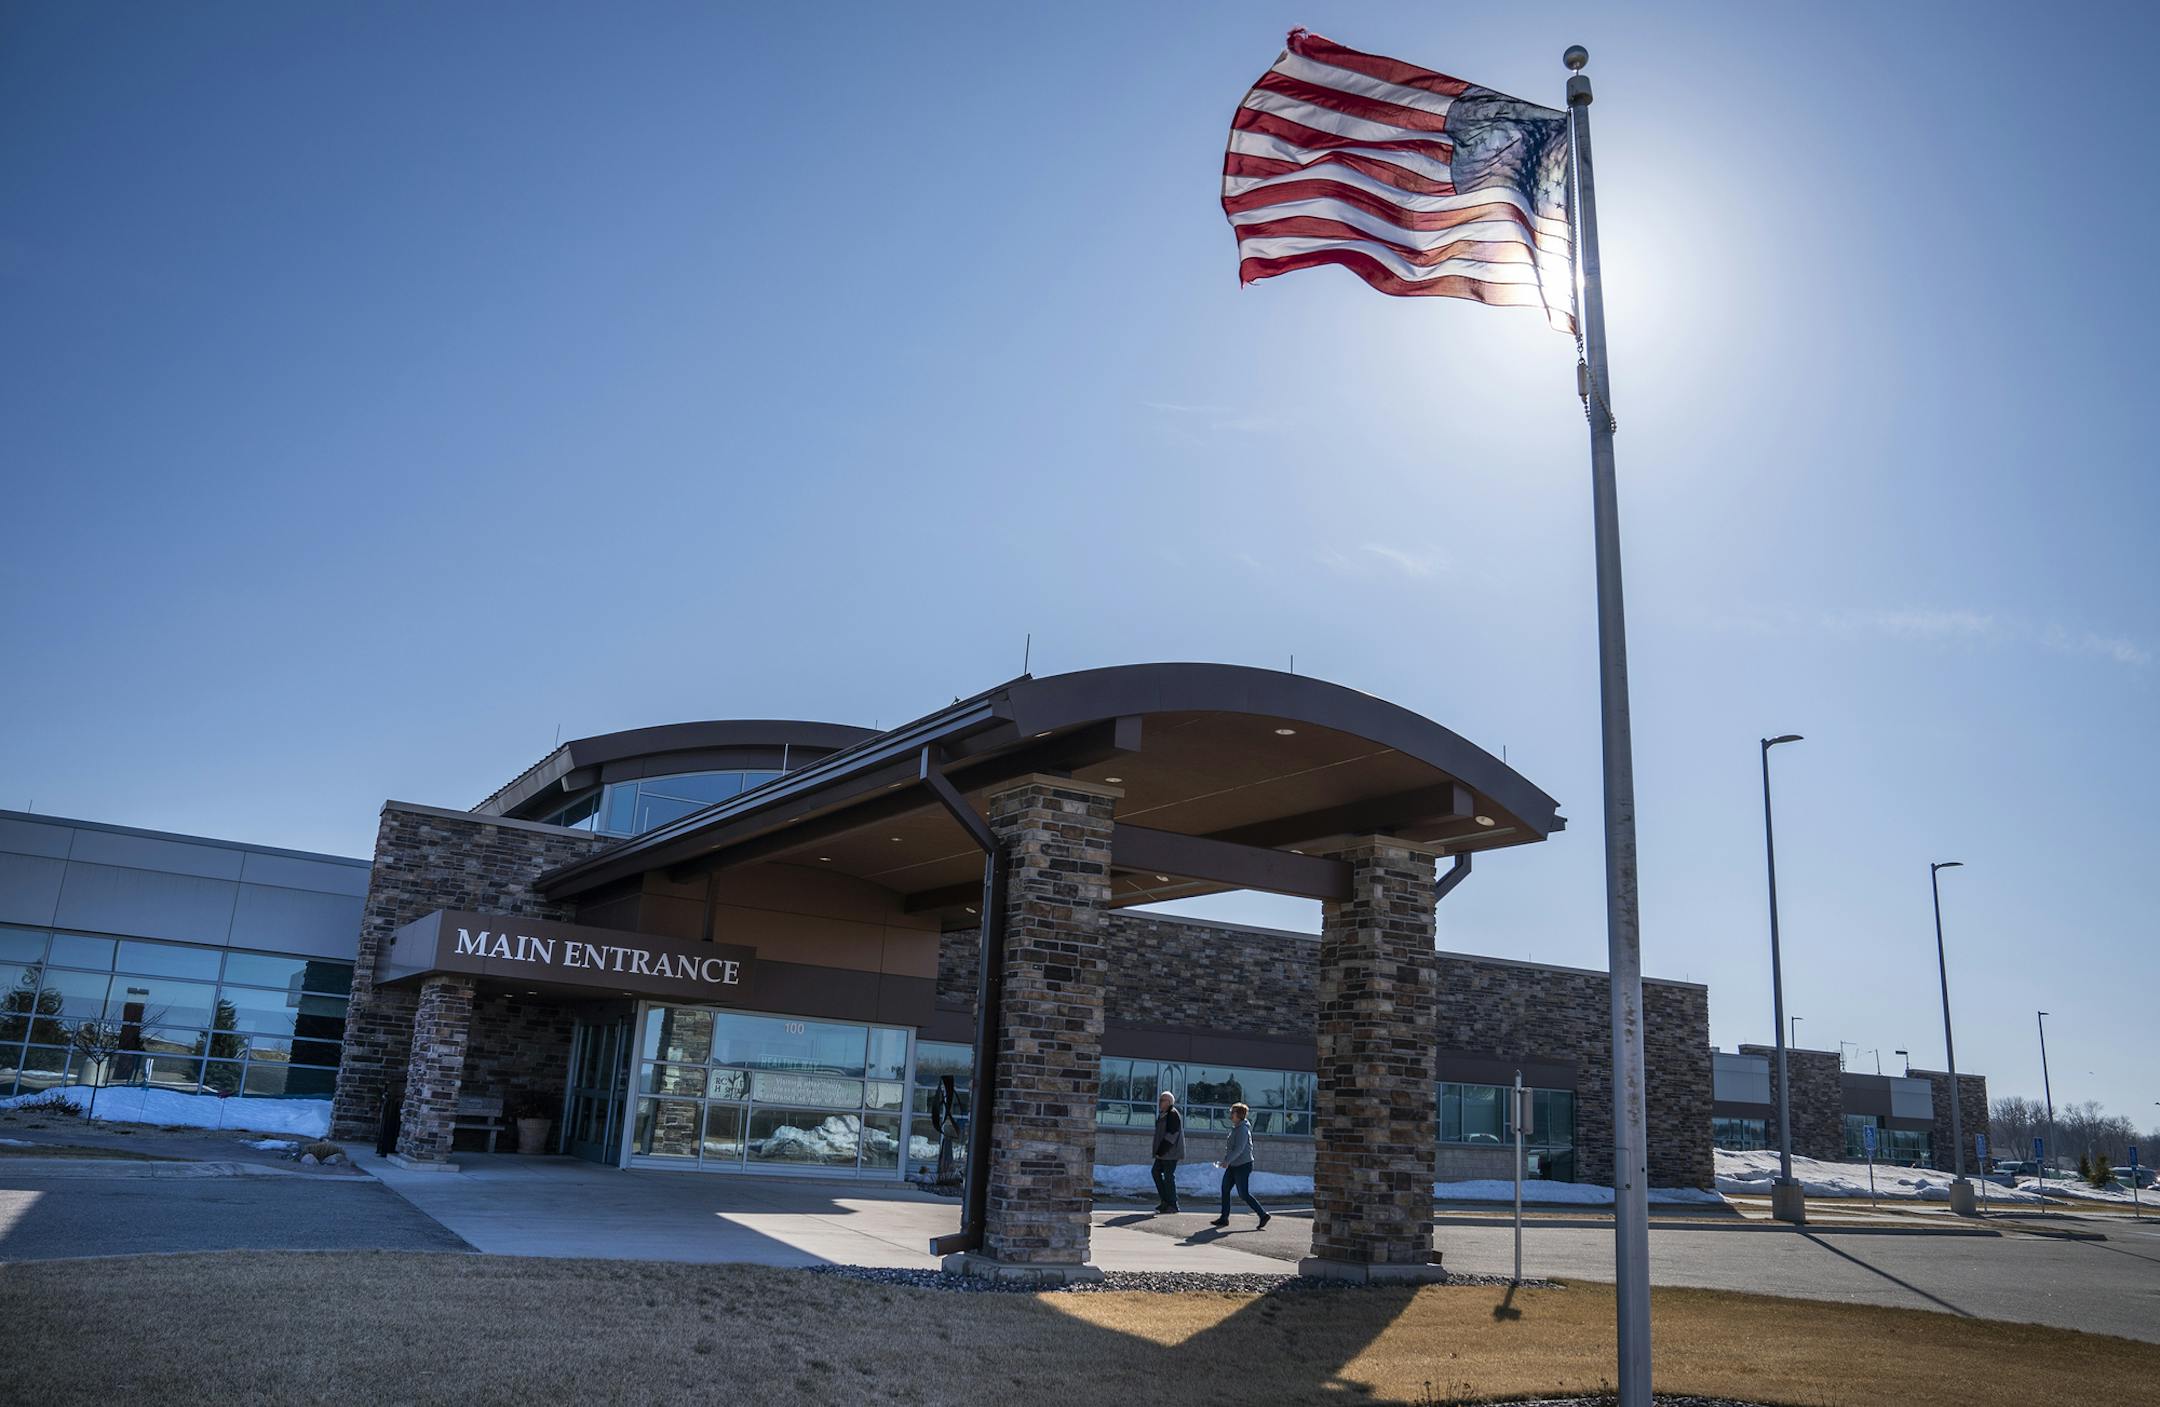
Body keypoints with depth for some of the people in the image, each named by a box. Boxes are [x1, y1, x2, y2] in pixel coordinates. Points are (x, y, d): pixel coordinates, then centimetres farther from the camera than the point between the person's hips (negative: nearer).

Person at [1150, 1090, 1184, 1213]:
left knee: (1169, 1176, -5)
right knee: (1156, 1172, 12)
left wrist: (1161, 1152, -19)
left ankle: (1172, 1205, 2)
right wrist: (1158, 1151, 15)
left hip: (1170, 1153, -10)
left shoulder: (1173, 1115, -15)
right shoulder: (1162, 1114, 17)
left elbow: (1171, 1136, -20)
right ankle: (1165, 1200, 19)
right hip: (1162, 1153, 10)